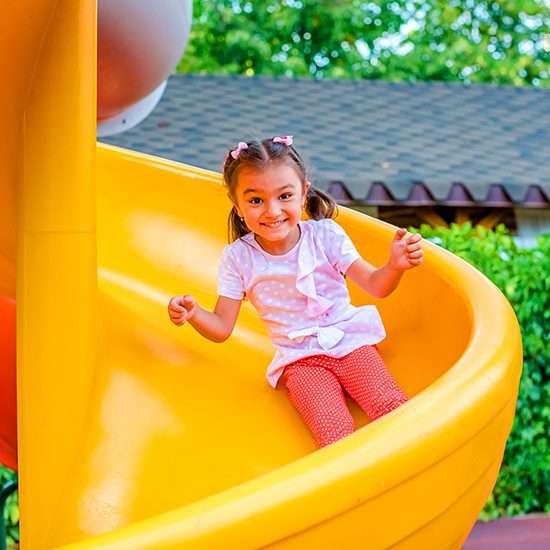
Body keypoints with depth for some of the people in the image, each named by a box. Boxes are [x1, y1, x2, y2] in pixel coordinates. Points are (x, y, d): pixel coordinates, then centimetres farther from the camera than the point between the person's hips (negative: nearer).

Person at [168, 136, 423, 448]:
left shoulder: (325, 234, -4)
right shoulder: (238, 257, -3)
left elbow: (376, 286, -5)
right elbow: (221, 328, 0)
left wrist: (396, 267, -28)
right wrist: (193, 314, -23)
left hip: (350, 342, 1)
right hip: (300, 360, -1)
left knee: (388, 404, -26)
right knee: (333, 430, -28)